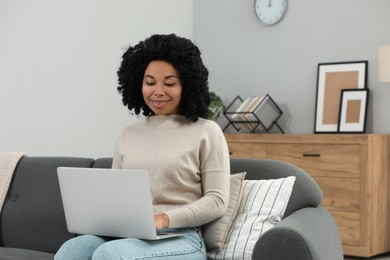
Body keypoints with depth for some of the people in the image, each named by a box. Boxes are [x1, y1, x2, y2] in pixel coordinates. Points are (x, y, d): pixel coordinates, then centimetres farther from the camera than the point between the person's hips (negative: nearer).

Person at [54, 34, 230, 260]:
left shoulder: (206, 131, 4)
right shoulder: (129, 134, 19)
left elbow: (217, 201, -2)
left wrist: (163, 219, -16)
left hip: (180, 238, -4)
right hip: (126, 234, 4)